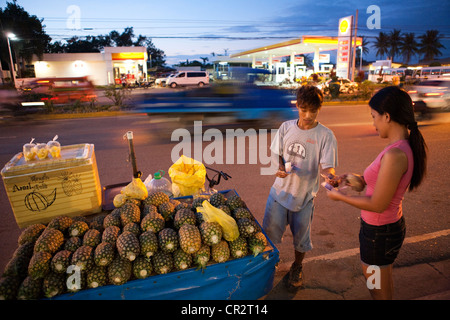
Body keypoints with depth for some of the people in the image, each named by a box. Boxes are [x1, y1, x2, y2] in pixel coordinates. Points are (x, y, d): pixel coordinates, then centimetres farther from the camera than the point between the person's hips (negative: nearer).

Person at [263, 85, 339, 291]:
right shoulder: (286, 127, -1)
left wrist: (329, 175, -38)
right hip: (280, 189, 2)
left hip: (304, 195, -2)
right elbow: (277, 153, 5)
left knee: (301, 237, 14)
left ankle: (297, 268, 43)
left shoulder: (325, 135, -10)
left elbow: (326, 165, -15)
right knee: (270, 231, 11)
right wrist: (280, 168, -15)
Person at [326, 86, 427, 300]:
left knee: (379, 293, 15)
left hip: (380, 233, -9)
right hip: (391, 226, 9)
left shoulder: (395, 155, -30)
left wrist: (340, 197, -13)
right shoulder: (405, 146, 0)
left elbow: (377, 204, -25)